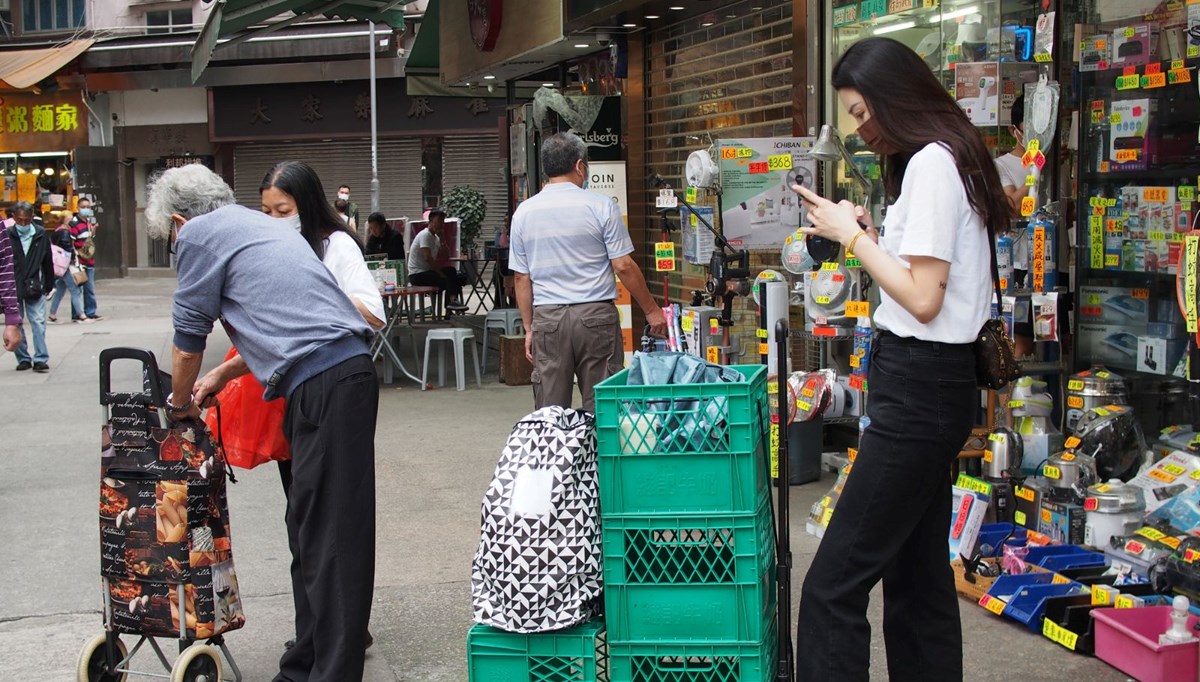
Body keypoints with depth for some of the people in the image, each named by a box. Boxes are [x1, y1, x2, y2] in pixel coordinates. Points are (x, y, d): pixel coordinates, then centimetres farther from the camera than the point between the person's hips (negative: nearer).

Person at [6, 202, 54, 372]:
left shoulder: (41, 234, 0)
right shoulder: (7, 236, -5)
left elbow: (48, 261, 8)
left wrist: (48, 285, 10)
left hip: (35, 288, 0)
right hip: (12, 288, 0)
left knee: (38, 323, -5)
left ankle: (41, 359, -2)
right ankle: (23, 358, 16)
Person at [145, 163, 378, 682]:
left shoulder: (200, 233, 2)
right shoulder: (257, 224, 27)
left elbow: (189, 337, 8)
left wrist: (180, 403, 25)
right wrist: (221, 378, 36)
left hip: (322, 386, -9)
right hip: (350, 370, 9)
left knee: (327, 537, -7)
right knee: (310, 528, 14)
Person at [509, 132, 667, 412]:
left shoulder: (523, 212, 5)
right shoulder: (601, 206, -5)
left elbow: (521, 277, 7)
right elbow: (623, 266, -6)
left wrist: (529, 328, 14)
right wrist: (652, 310, 4)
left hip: (547, 318, 3)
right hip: (595, 315, -2)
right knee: (601, 406, 4)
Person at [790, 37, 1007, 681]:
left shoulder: (930, 164, -14)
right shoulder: (949, 159, 16)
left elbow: (922, 299, -20)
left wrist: (854, 236, -10)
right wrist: (869, 234, 8)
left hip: (920, 384, -11)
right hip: (931, 383, 11)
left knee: (834, 584, -10)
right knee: (919, 574, 16)